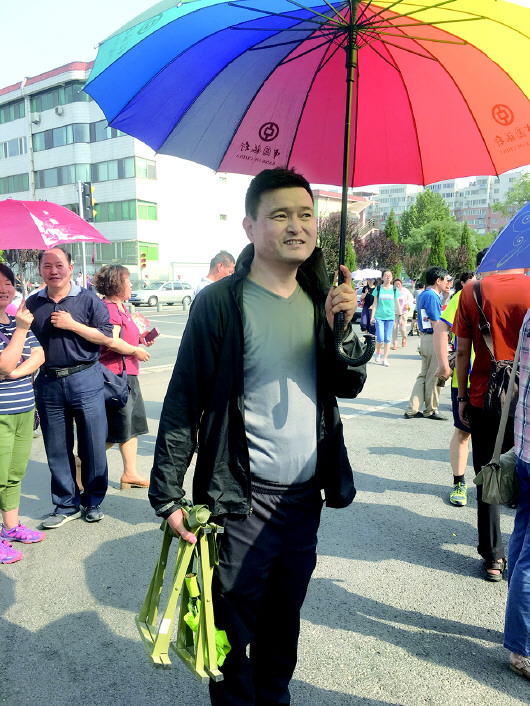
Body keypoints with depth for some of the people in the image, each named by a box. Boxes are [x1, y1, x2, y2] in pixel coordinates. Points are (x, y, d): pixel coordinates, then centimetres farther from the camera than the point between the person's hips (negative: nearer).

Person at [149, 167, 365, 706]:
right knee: (234, 627, 11)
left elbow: (350, 385, 7)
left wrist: (341, 328, -12)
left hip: (306, 495, 5)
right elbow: (184, 402, -11)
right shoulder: (220, 303, -12)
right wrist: (168, 495, -11)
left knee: (284, 620, 22)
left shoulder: (321, 298, 5)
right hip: (243, 499, -5)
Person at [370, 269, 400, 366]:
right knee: (380, 338, -9)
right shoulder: (378, 288, 3)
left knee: (387, 339, 0)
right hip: (379, 316, -2)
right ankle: (378, 352, 19)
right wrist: (372, 317, -1)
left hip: (390, 316, 2)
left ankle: (385, 358, 9)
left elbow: (397, 304, 11)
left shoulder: (394, 289, 7)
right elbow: (375, 303, 4)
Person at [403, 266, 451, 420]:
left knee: (424, 375, 14)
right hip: (433, 339, -10)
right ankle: (431, 410, 16)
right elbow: (436, 323, -19)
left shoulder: (423, 295, 15)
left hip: (424, 337, 10)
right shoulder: (432, 296, -16)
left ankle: (412, 409, 15)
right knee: (433, 377, 3)